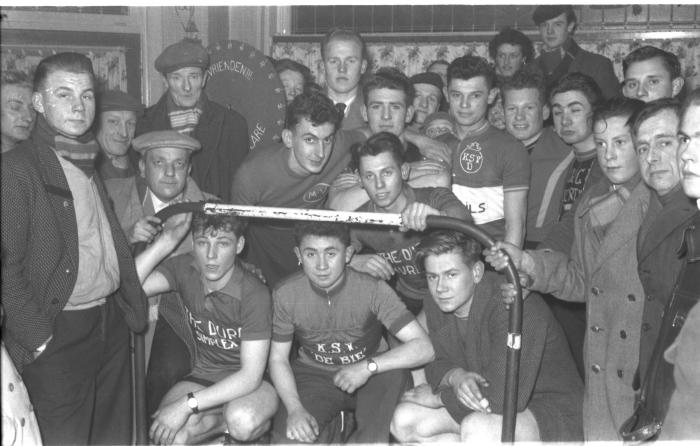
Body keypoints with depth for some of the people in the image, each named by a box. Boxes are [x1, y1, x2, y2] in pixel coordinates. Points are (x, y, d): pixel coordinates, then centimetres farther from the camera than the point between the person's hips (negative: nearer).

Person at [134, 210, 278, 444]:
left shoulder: (255, 295, -22)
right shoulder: (184, 269, -7)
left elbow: (251, 376, -24)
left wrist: (187, 404, -29)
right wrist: (166, 240, -24)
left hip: (249, 383, -3)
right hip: (203, 376, 4)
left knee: (242, 422, -37)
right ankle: (228, 421, 3)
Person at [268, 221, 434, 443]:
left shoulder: (373, 289, -21)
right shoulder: (285, 293, -13)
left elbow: (423, 348, -24)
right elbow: (278, 359, -3)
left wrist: (368, 367, -35)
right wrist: (294, 408, -19)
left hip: (368, 377, 0)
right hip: (313, 374, 0)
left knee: (394, 373, -33)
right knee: (286, 437, -24)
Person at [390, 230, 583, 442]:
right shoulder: (436, 306, -2)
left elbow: (504, 397, -34)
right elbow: (437, 363, 5)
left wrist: (439, 396, -18)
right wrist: (455, 376, -21)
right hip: (484, 403, 8)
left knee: (476, 428, -37)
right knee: (404, 421, -5)